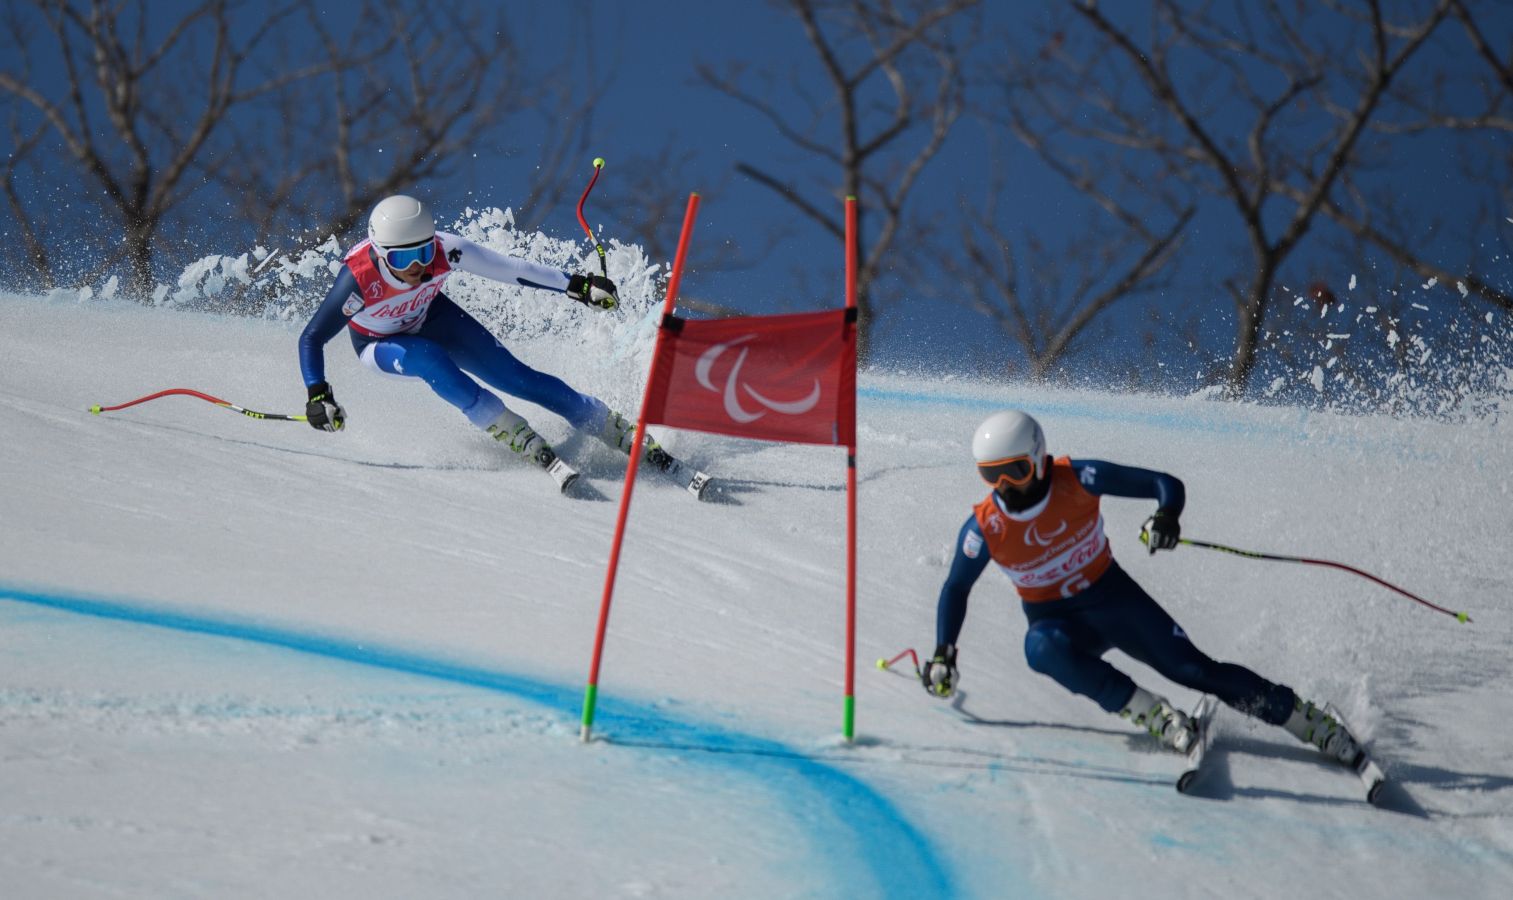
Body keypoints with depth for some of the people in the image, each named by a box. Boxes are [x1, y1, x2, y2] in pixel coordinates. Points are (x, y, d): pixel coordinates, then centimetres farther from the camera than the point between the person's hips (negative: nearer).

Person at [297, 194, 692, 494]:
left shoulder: (445, 251, -32)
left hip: (430, 316, 2)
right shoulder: (359, 279, -39)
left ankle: (629, 436, -4)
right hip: (379, 343, -2)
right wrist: (317, 395, -39)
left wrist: (576, 285, -21)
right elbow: (312, 338, -28)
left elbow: (511, 270, -21)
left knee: (514, 374, -10)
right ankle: (533, 449, -31)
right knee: (431, 360, -34)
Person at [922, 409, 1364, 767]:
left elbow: (1166, 484, -16)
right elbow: (956, 589, 0)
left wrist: (1167, 516, -38)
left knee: (1194, 669, -12)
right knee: (1042, 647, -36)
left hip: (1113, 597, 0)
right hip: (1059, 622, 0)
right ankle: (1152, 714, -32)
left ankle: (1316, 726, -2)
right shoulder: (984, 528, -17)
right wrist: (943, 653, -10)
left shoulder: (1076, 480, -20)